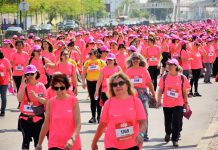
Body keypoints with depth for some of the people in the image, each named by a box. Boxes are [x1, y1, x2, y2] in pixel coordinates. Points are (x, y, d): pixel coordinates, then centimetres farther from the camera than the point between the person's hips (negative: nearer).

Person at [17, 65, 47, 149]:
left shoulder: (41, 86, -2)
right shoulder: (23, 85, -1)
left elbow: (45, 101, -6)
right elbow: (19, 99, -14)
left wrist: (36, 97, -21)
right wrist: (24, 86, -17)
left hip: (38, 118, 1)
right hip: (25, 117, 0)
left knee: (38, 140, 9)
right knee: (26, 139, -9)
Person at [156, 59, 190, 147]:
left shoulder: (182, 78, -5)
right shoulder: (164, 77, -3)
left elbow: (185, 91, 2)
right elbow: (160, 90, 3)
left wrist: (186, 102, 6)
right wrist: (159, 101, -3)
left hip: (178, 104, -2)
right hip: (166, 104, 2)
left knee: (176, 122, -5)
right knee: (167, 121, 15)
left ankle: (175, 139, 8)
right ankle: (168, 133, 44)